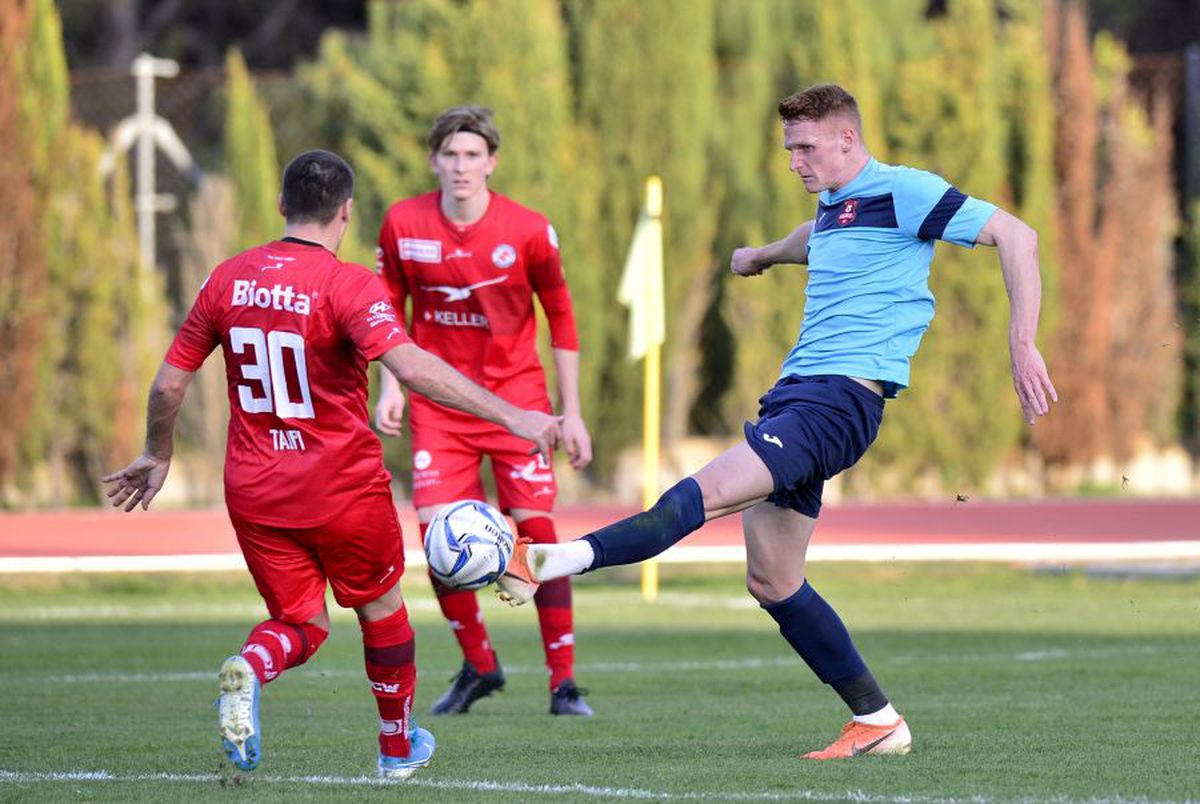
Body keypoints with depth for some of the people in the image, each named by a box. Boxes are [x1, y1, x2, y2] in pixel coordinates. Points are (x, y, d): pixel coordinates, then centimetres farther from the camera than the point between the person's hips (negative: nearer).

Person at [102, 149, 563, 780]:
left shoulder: (228, 279, 1)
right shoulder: (347, 284, -16)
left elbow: (168, 383, 6)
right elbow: (410, 366, -30)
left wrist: (158, 455, 24)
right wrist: (510, 415, -32)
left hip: (254, 491, 4)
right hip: (343, 488, -4)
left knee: (304, 625, 15)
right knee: (381, 610, 21)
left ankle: (249, 668, -19)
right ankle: (398, 747, 36)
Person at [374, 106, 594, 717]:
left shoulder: (528, 230, -10)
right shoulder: (403, 225, -5)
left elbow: (561, 317, 1)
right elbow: (390, 307, 9)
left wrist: (572, 412, 1)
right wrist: (392, 386, -1)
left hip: (516, 396, -1)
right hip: (439, 400, 2)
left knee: (537, 531, -6)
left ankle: (563, 682, 1)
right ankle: (478, 665, 14)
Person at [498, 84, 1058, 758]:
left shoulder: (904, 193, -4)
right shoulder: (832, 204, 21)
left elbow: (1016, 235, -9)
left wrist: (1023, 346, -15)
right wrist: (764, 255, 66)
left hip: (843, 395, -10)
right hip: (795, 392, 10)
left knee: (708, 492, -24)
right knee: (772, 582, 5)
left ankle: (554, 561, -40)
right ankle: (878, 723, 10)